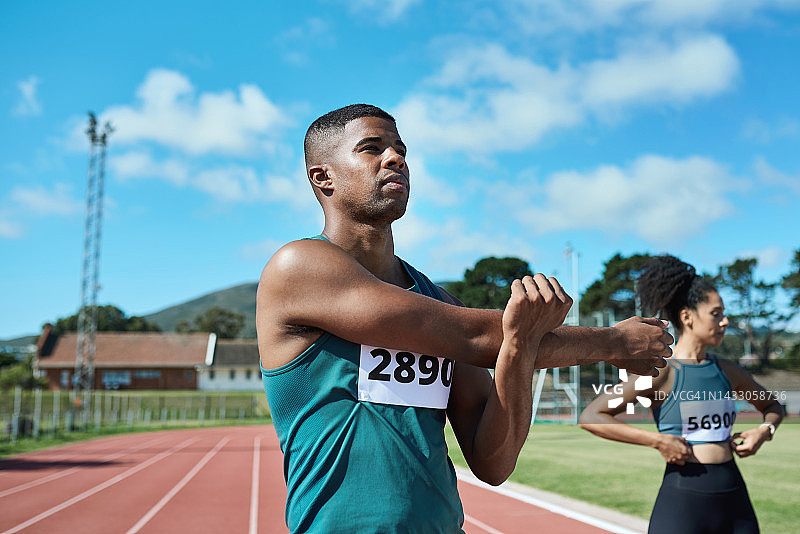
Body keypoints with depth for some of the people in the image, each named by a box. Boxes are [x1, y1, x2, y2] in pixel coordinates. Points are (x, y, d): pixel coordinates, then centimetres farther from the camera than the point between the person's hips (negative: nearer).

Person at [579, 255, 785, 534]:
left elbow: (772, 406, 28)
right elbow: (589, 417, -15)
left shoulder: (726, 370, 8)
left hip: (735, 500, 6)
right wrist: (658, 440, -19)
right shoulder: (662, 372, -10)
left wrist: (764, 430, 6)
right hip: (682, 501, -6)